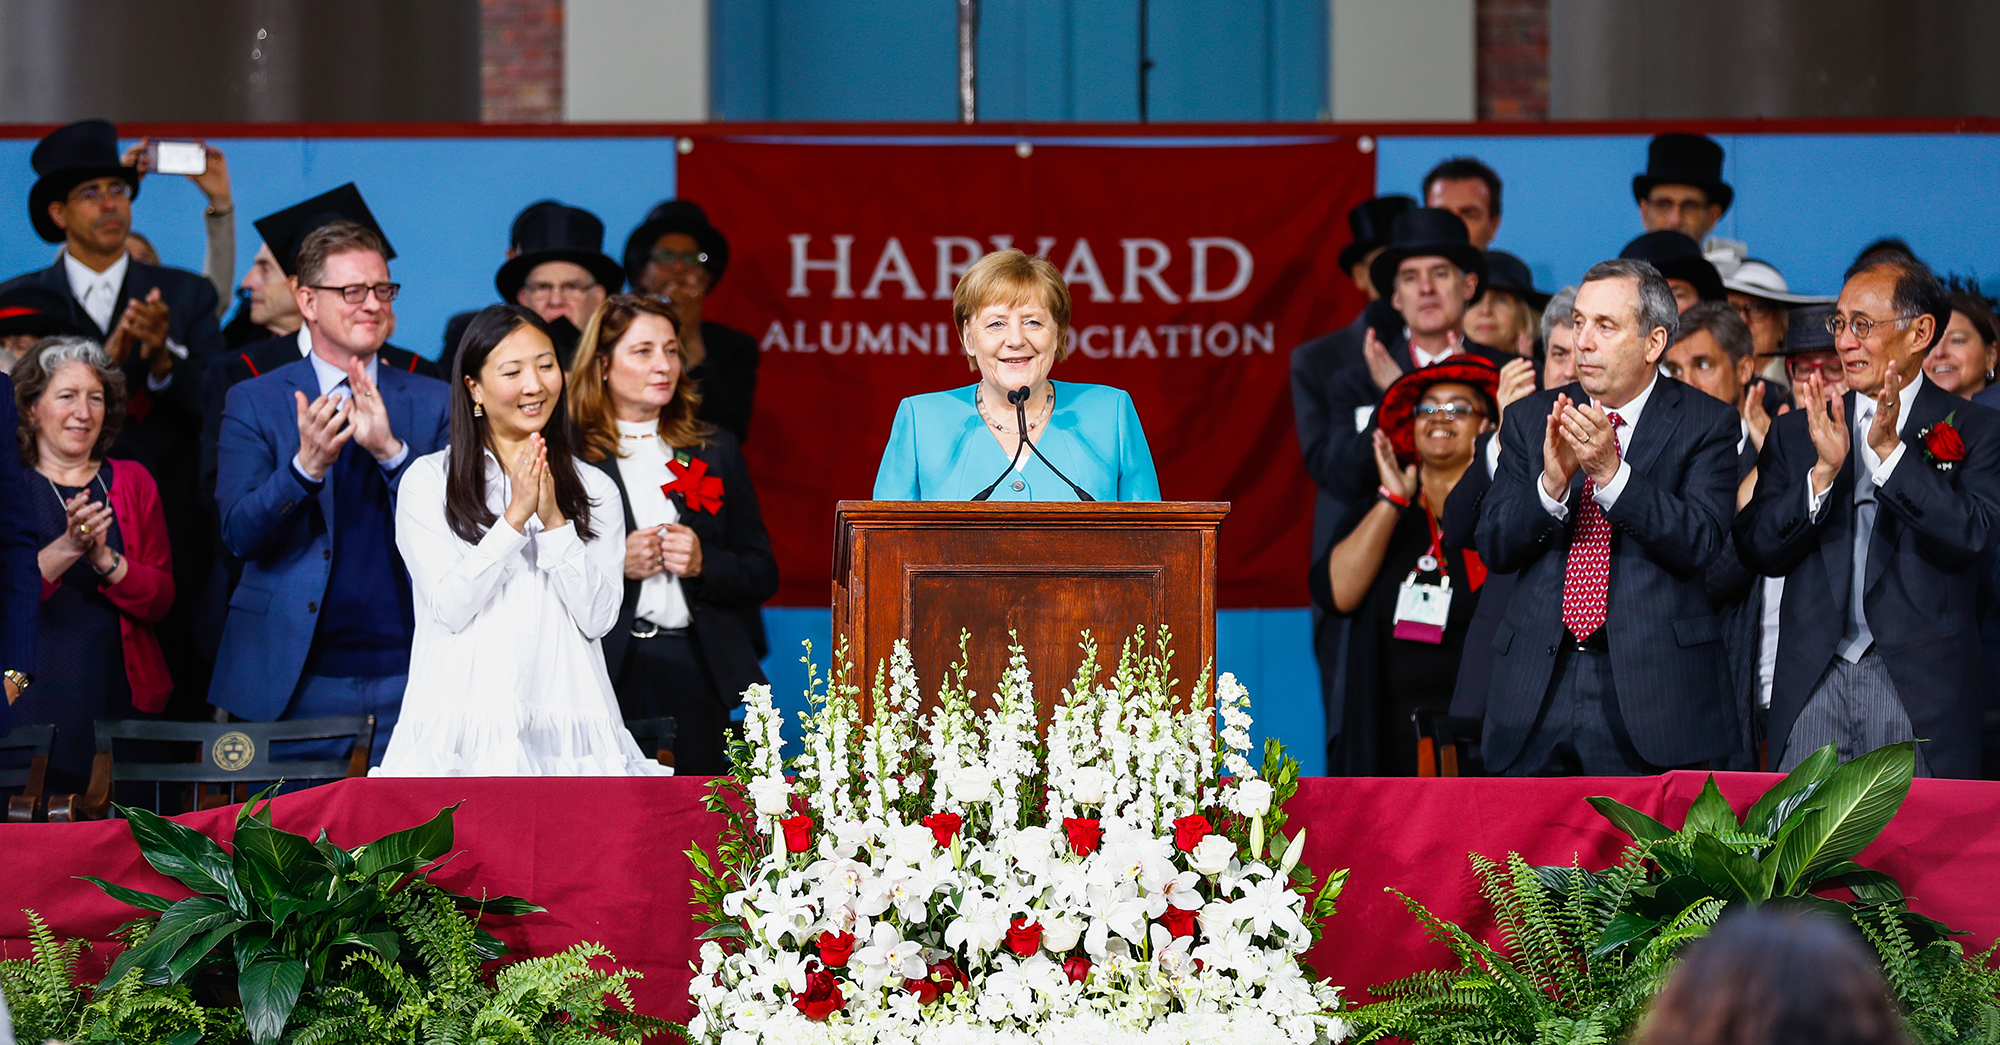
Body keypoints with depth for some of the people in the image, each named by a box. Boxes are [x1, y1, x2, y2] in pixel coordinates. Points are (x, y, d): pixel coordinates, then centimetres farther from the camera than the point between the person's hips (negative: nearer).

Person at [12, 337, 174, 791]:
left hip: (119, 696, 2)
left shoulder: (132, 482, 12)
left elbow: (160, 600, 3)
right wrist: (66, 549, -22)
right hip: (31, 702, -2)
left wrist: (105, 558, -14)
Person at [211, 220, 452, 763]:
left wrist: (391, 451, -16)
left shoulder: (432, 403, 10)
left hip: (406, 675, 1)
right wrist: (305, 464, -22)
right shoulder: (254, 402, 5)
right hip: (296, 681, -1)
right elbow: (239, 534, -5)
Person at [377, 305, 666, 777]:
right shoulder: (428, 480, 5)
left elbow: (598, 618, 3)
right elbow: (449, 607, -5)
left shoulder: (595, 489, 13)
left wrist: (554, 520, -6)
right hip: (466, 716, -2)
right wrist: (516, 517, -9)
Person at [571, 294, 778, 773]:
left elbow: (762, 574, 14)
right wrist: (615, 564, -14)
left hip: (695, 675, 3)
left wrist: (704, 563, -4)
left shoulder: (715, 451, 16)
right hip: (604, 673, -3)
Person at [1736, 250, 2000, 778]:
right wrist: (1824, 470, -11)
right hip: (1812, 688, 3)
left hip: (1921, 694, -3)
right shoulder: (1797, 432, 13)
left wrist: (1889, 450, -16)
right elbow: (1757, 551, 3)